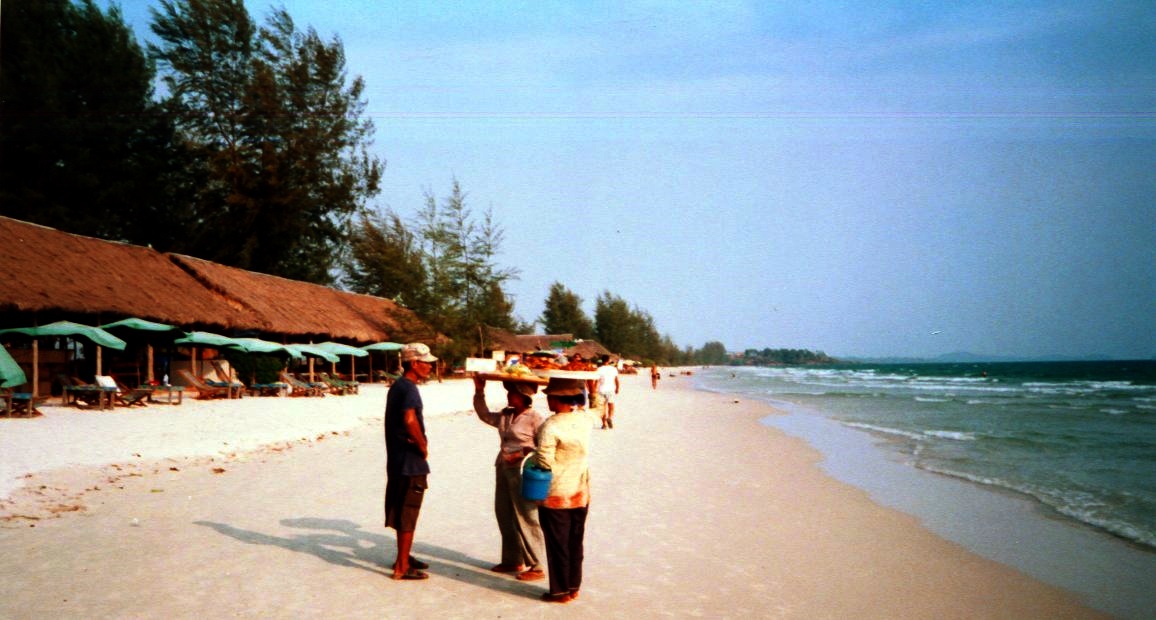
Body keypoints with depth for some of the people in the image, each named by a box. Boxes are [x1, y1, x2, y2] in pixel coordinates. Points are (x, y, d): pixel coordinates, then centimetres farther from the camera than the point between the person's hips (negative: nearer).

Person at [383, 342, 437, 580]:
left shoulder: (397, 386, 14)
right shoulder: (409, 388, -18)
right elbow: (409, 419, -35)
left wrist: (417, 442, 6)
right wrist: (423, 446, -20)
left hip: (397, 460, 10)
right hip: (411, 462, -10)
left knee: (402, 511, 20)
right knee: (408, 513, -1)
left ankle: (404, 557, 33)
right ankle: (402, 567, 6)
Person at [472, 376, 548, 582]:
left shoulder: (535, 419, -13)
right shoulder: (505, 415, 10)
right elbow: (485, 415, 26)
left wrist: (523, 454, -20)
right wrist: (479, 392, 17)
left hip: (522, 472, -8)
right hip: (503, 469, 8)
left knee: (526, 519, -4)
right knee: (505, 516, 15)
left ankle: (537, 567, 5)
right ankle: (513, 560, 30)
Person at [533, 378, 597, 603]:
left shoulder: (550, 426, -23)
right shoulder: (586, 419, -5)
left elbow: (545, 462, -22)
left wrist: (530, 455, -4)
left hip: (555, 496, -6)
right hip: (581, 494, 6)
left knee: (557, 545, 7)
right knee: (575, 542, 17)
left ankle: (560, 591, 16)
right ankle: (574, 586, 27)